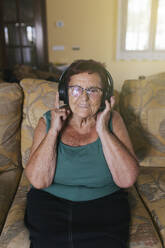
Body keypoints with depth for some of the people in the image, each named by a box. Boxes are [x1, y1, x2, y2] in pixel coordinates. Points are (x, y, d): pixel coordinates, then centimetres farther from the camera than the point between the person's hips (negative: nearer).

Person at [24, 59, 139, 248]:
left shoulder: (112, 120, -4)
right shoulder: (48, 121, -3)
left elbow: (127, 180, -13)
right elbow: (38, 181, -13)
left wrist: (103, 131, -18)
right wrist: (54, 130, -18)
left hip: (104, 204, 1)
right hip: (50, 203, 0)